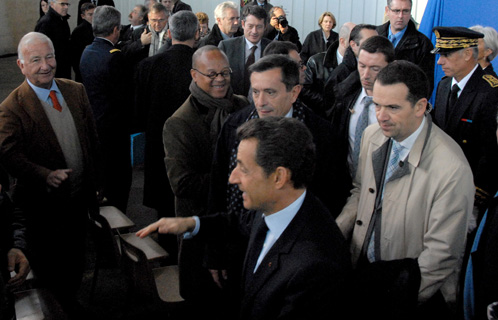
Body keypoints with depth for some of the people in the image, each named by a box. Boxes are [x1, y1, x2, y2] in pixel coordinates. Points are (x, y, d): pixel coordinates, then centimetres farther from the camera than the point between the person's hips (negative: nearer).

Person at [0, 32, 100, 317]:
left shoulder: (76, 91, 0)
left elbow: (92, 138, 7)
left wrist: (93, 184, 7)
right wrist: (45, 175, -38)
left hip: (79, 200, 5)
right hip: (43, 206, -5)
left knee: (76, 261, 23)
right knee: (47, 268, 15)